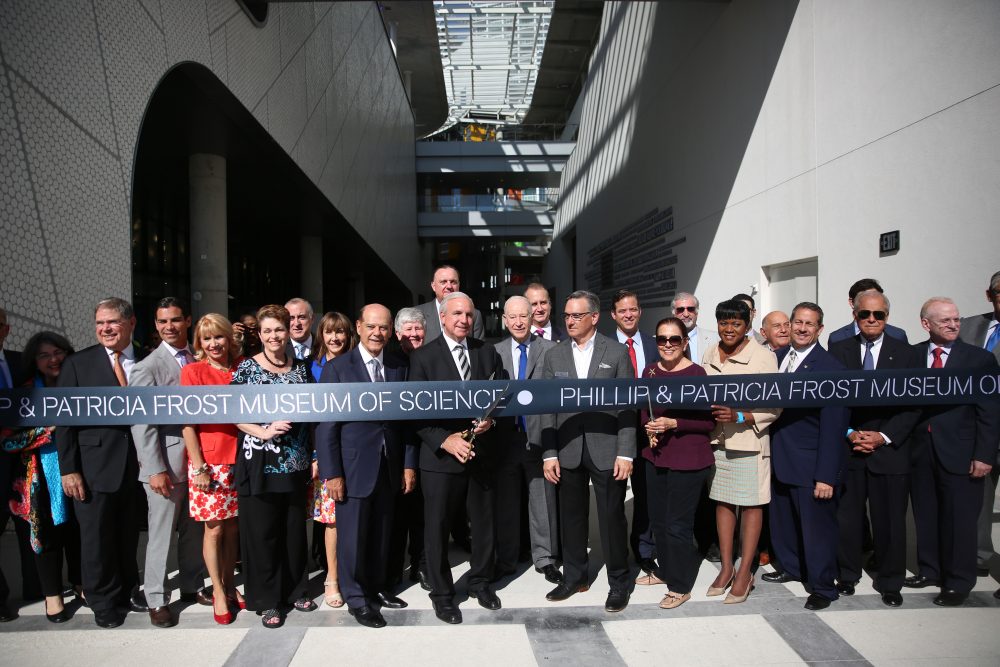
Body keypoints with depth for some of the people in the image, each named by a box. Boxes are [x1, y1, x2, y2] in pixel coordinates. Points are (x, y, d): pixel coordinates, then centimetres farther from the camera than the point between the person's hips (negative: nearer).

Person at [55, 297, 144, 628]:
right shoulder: (78, 363, -3)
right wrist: (68, 469, -9)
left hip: (137, 465, 2)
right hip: (95, 467, -2)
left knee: (129, 535, 14)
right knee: (97, 537, 7)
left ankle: (126, 591, 33)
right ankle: (104, 602, 25)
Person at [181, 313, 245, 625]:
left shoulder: (241, 367, 4)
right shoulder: (192, 371, -5)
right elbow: (187, 422, -7)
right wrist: (199, 467, -12)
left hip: (237, 459, 3)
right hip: (207, 461, -3)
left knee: (233, 527, 12)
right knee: (214, 529, 5)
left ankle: (229, 584, 26)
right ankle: (218, 593, 18)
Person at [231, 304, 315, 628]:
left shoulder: (301, 367, 7)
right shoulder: (247, 367, -3)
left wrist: (313, 455, 8)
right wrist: (263, 432, -19)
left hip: (295, 463, 4)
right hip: (259, 463, -3)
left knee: (294, 529, 12)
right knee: (261, 532, 4)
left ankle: (294, 590, 28)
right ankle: (267, 600, 17)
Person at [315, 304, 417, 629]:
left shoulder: (400, 366, 4)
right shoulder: (337, 368, -7)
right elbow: (326, 424, -9)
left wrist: (409, 463, 5)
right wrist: (332, 473, -12)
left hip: (389, 467, 4)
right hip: (354, 466, -4)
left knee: (381, 532, 15)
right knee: (352, 535, 6)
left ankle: (376, 588, 33)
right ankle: (356, 599, 22)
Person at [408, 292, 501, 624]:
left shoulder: (487, 352, 6)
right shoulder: (423, 356, -5)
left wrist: (492, 418, -10)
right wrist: (445, 440, -19)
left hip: (481, 452, 4)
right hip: (441, 455, -3)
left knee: (485, 522, 16)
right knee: (437, 527, 6)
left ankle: (481, 581, 38)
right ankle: (442, 594, 25)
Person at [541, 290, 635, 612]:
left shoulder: (617, 352, -2)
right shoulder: (554, 356, 6)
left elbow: (627, 406, -4)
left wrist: (625, 453, -9)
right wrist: (549, 454, 0)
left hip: (607, 450, -3)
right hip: (568, 452, 3)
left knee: (612, 518, 6)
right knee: (571, 517, 13)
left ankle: (619, 582, 22)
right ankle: (574, 576, 30)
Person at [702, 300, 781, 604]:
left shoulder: (763, 357, -8)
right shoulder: (710, 354, 8)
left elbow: (774, 406, -9)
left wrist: (739, 416, -21)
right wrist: (707, 413, -3)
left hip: (748, 439, -5)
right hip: (716, 439, 5)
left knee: (750, 505, 2)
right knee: (722, 502, 11)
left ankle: (745, 573, 13)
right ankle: (726, 568, 23)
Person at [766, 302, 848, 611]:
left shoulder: (830, 368, -15)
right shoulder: (779, 357, 4)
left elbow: (833, 426, -17)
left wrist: (826, 475, -19)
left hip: (811, 464, -6)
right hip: (780, 458, 6)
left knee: (817, 525, 6)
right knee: (782, 521, 20)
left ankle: (822, 587, 24)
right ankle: (791, 568, 41)